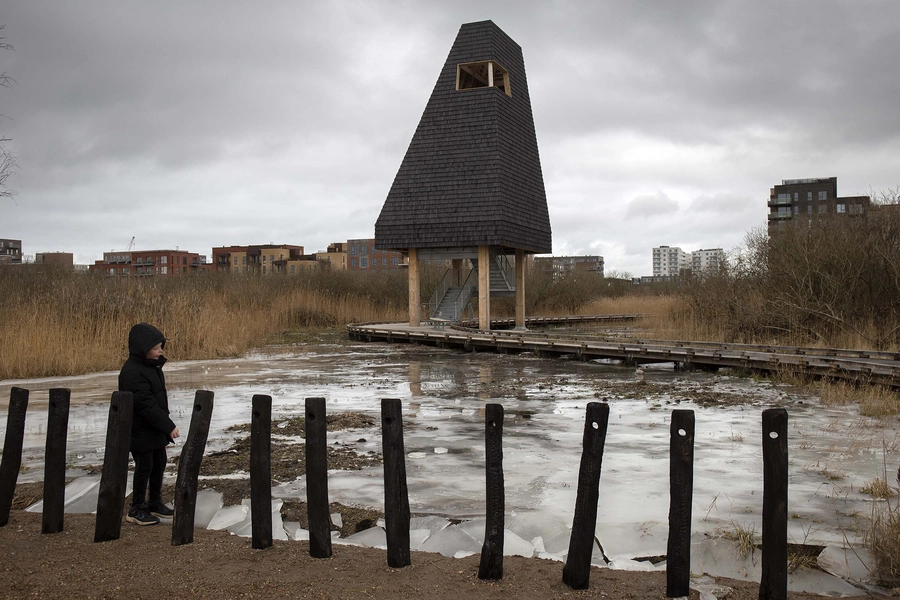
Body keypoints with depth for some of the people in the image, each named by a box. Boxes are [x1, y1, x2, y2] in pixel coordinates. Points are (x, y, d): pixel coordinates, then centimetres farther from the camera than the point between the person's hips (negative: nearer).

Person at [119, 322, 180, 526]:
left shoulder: (152, 366, 7)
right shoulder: (132, 372, -24)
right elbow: (146, 404, -27)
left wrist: (165, 426, 17)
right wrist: (169, 426, -24)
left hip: (156, 430, 9)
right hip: (141, 431, -9)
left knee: (159, 464, 17)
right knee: (144, 467, 1)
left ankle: (155, 503, 31)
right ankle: (136, 509, 15)